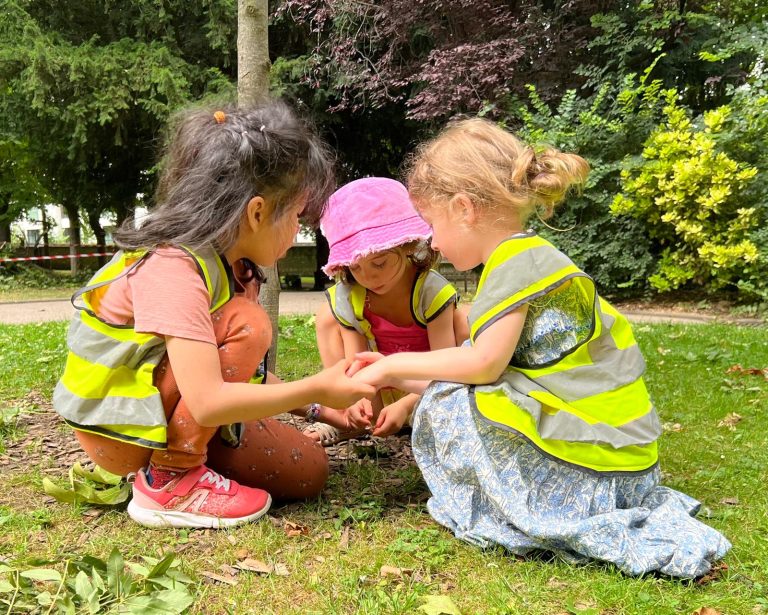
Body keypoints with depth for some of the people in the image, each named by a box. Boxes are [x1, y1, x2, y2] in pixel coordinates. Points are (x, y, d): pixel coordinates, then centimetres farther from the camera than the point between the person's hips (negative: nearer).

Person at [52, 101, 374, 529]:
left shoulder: (233, 263, -1)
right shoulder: (172, 267, -29)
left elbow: (242, 370, 6)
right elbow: (208, 402, -35)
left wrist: (320, 406, 2)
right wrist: (316, 390, -26)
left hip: (174, 412, 8)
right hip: (122, 429, -8)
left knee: (309, 471, 0)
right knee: (245, 325, -27)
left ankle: (173, 459, 13)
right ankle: (168, 479, -15)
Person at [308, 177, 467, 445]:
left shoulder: (432, 290, -24)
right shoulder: (346, 298, -15)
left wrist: (405, 405, -42)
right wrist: (357, 400, -41)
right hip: (379, 393, 3)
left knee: (463, 320, -28)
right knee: (327, 315, -14)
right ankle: (346, 421, -12)